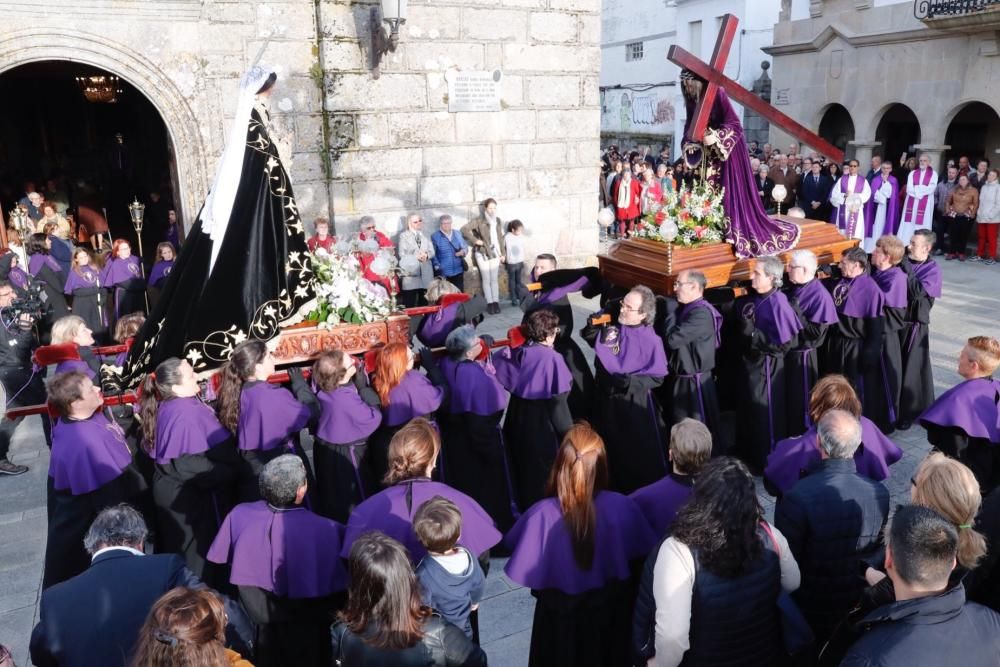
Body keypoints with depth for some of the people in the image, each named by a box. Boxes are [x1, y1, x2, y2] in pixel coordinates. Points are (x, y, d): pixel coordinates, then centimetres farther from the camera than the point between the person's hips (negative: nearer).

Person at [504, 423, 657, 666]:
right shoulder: (621, 507, -24)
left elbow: (521, 573, -21)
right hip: (611, 609, 2)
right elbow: (641, 554, -7)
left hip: (560, 614, -1)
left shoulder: (543, 514, -31)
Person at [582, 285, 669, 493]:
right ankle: (614, 489, 41)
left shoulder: (651, 340, -18)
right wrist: (592, 326, -11)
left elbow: (658, 377, -15)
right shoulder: (610, 326, -7)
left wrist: (630, 382, -25)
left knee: (640, 452, 7)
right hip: (607, 398, 5)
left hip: (635, 402, -5)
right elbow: (589, 338, 10)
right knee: (611, 448, 21)